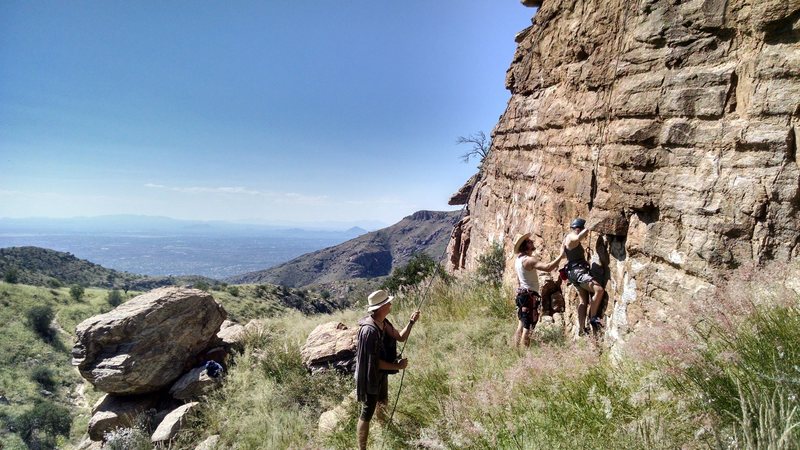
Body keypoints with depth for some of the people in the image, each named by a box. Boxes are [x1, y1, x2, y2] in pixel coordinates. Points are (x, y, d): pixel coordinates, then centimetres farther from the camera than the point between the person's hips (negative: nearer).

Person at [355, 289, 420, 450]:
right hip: (371, 376, -9)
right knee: (367, 413, 3)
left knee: (382, 402, 29)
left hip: (382, 373, 9)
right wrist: (397, 366, -19)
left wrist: (411, 322, -9)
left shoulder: (383, 323, -4)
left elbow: (401, 337, 5)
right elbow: (374, 362, -28)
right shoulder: (369, 330, -33)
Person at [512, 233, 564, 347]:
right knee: (528, 327, -8)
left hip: (521, 293, 10)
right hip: (530, 295, -10)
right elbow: (548, 267, -33)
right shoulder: (529, 260, -20)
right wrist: (560, 256, -24)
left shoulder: (518, 260, 11)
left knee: (521, 326, 16)